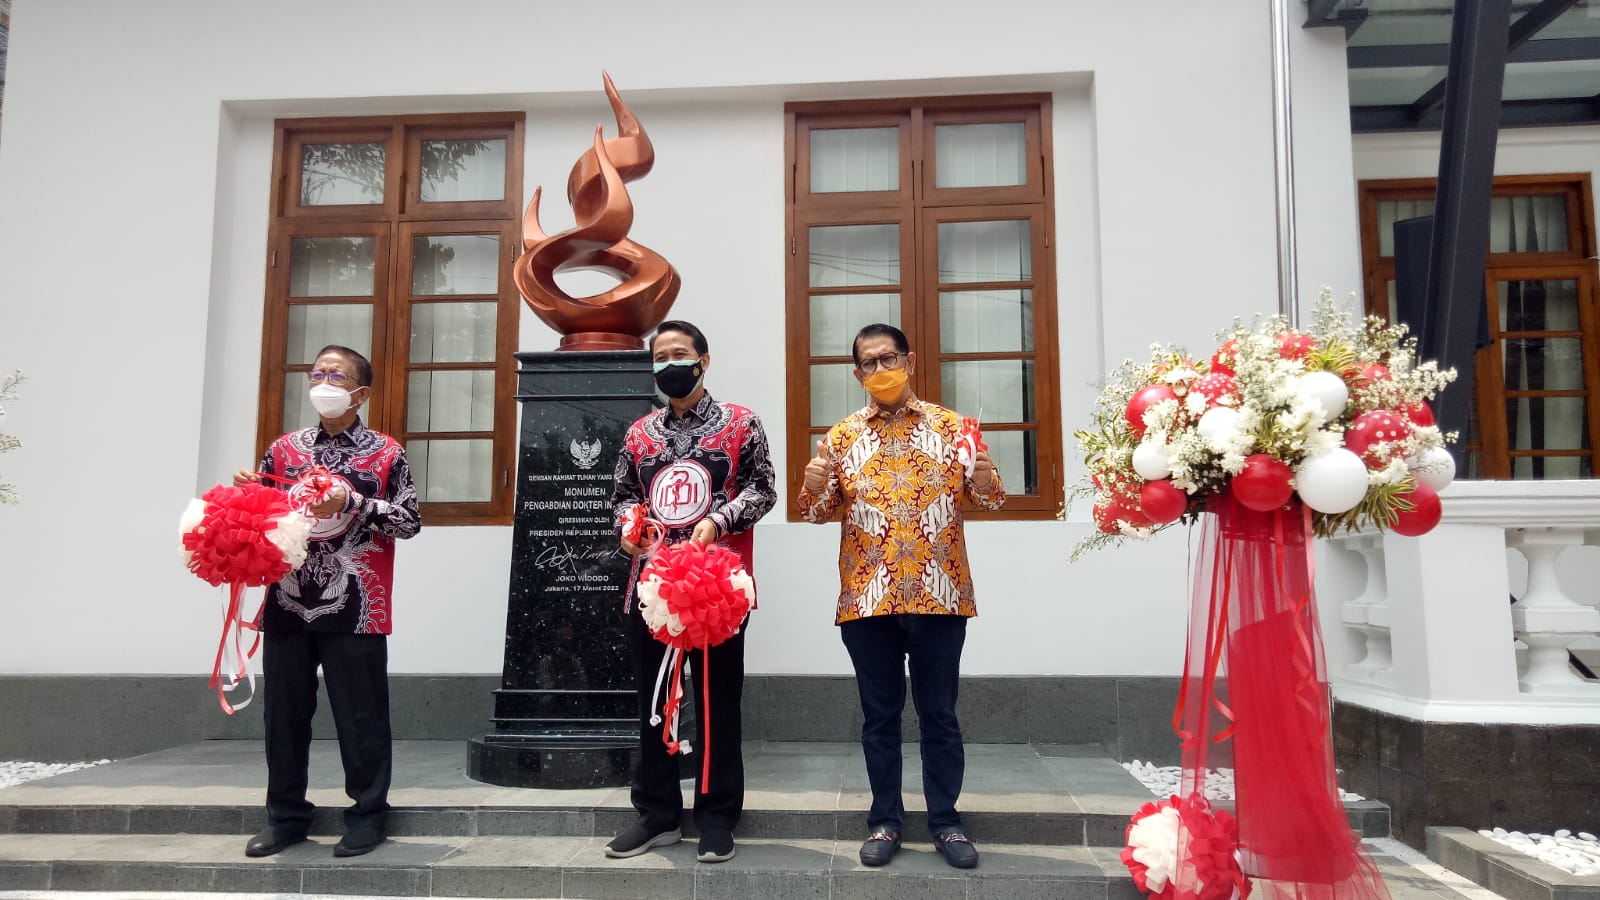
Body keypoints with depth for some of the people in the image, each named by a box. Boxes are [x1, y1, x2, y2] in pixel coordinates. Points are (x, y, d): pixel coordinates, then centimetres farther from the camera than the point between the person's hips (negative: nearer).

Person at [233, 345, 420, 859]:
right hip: (288, 604, 4)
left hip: (354, 609, -4)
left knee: (360, 717, 2)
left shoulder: (386, 453, 0)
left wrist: (353, 503, -18)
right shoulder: (284, 448, 11)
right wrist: (244, 491, -5)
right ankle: (286, 816, 26)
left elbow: (409, 521, -6)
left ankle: (367, 816, 16)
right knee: (284, 713, 11)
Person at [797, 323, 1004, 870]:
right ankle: (885, 821, 22)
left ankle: (946, 820, 23)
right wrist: (816, 482, -17)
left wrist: (982, 470, -20)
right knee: (879, 715, 9)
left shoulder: (949, 426, 4)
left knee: (939, 712, 9)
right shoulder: (842, 436, 6)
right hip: (867, 598, 1)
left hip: (939, 595, 0)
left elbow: (991, 500, 2)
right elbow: (816, 513, 5)